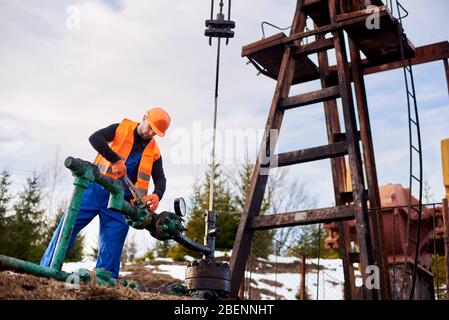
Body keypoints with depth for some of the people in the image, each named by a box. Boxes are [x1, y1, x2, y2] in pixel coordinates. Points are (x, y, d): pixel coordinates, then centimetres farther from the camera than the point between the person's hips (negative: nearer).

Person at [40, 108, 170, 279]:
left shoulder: (153, 152, 10)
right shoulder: (121, 129, 3)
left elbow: (160, 178, 4)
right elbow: (95, 138, -13)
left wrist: (157, 195, -19)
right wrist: (116, 160, -23)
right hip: (96, 188, -2)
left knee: (113, 241, -3)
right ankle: (47, 268, 2)